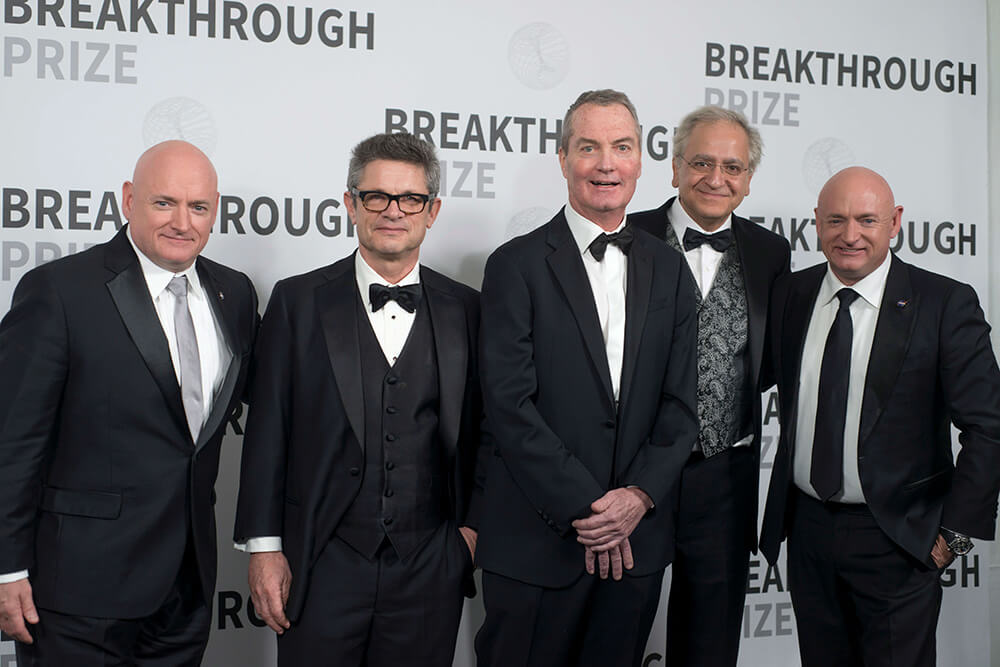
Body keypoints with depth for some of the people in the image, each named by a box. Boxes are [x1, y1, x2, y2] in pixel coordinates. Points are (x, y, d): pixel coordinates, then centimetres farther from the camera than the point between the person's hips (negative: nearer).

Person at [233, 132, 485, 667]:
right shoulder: (298, 302, 1)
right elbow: (267, 431, 0)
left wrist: (472, 526, 0)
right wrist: (263, 548, -2)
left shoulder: (465, 311, 5)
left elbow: (480, 432, 7)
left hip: (430, 570, 1)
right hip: (322, 568, -1)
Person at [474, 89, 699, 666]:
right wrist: (586, 506, -14)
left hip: (638, 539, 4)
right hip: (537, 543, -3)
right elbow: (510, 405, -11)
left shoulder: (668, 269, 9)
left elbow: (683, 401, 4)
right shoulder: (518, 265, -4)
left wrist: (639, 496, -10)